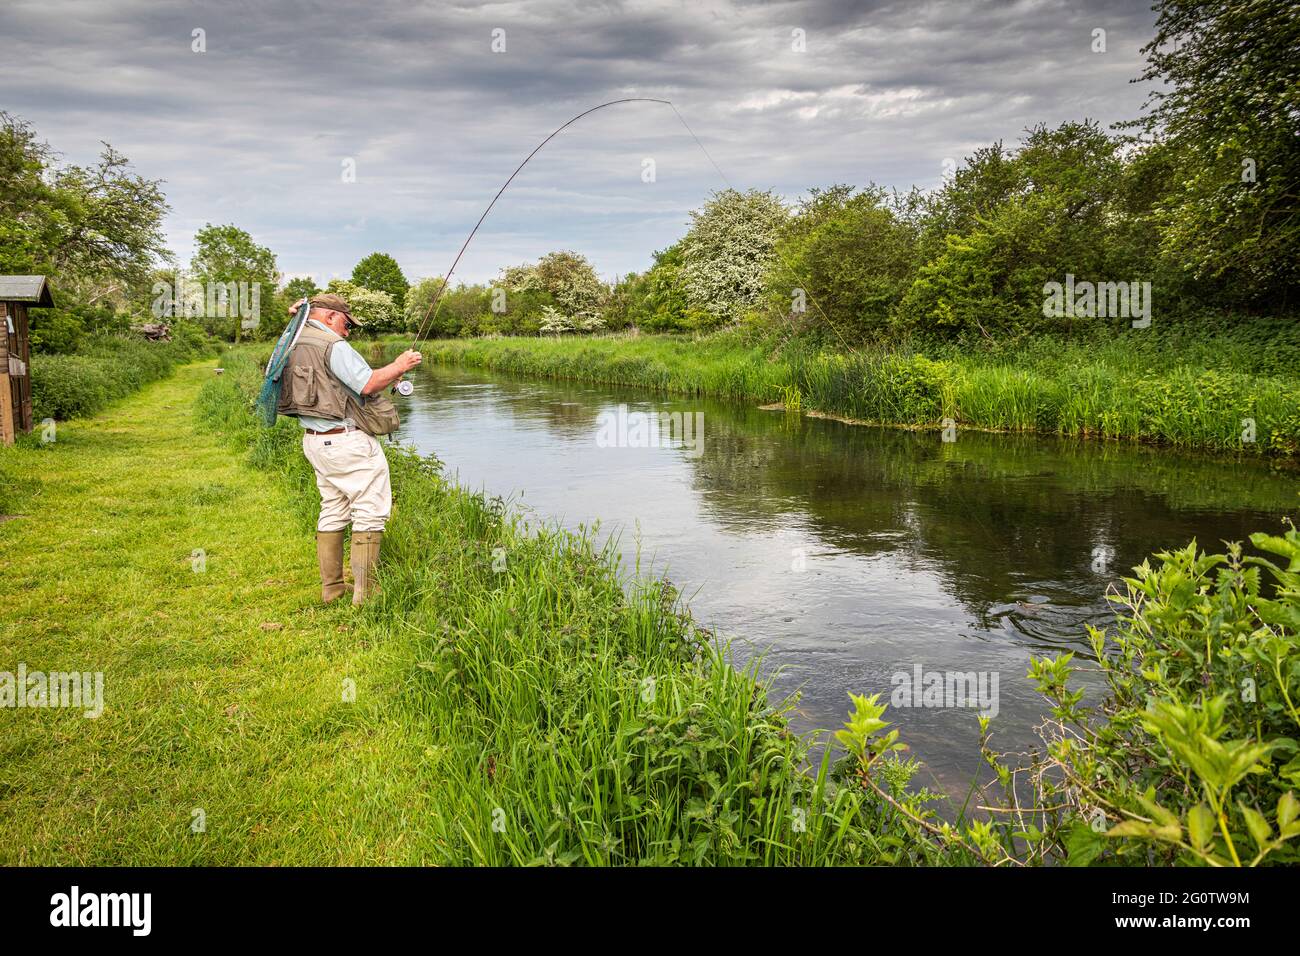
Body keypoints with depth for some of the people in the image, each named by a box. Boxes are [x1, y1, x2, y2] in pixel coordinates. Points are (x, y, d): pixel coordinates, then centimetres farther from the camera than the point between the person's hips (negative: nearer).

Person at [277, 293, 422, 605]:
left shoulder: (294, 347, 13)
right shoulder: (333, 346, -15)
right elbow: (368, 384, -22)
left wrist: (386, 379, 16)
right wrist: (398, 366, -6)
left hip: (315, 439, 9)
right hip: (347, 441, -9)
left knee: (333, 512, 16)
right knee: (370, 512, -4)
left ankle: (331, 588, 20)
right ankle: (365, 594, -5)